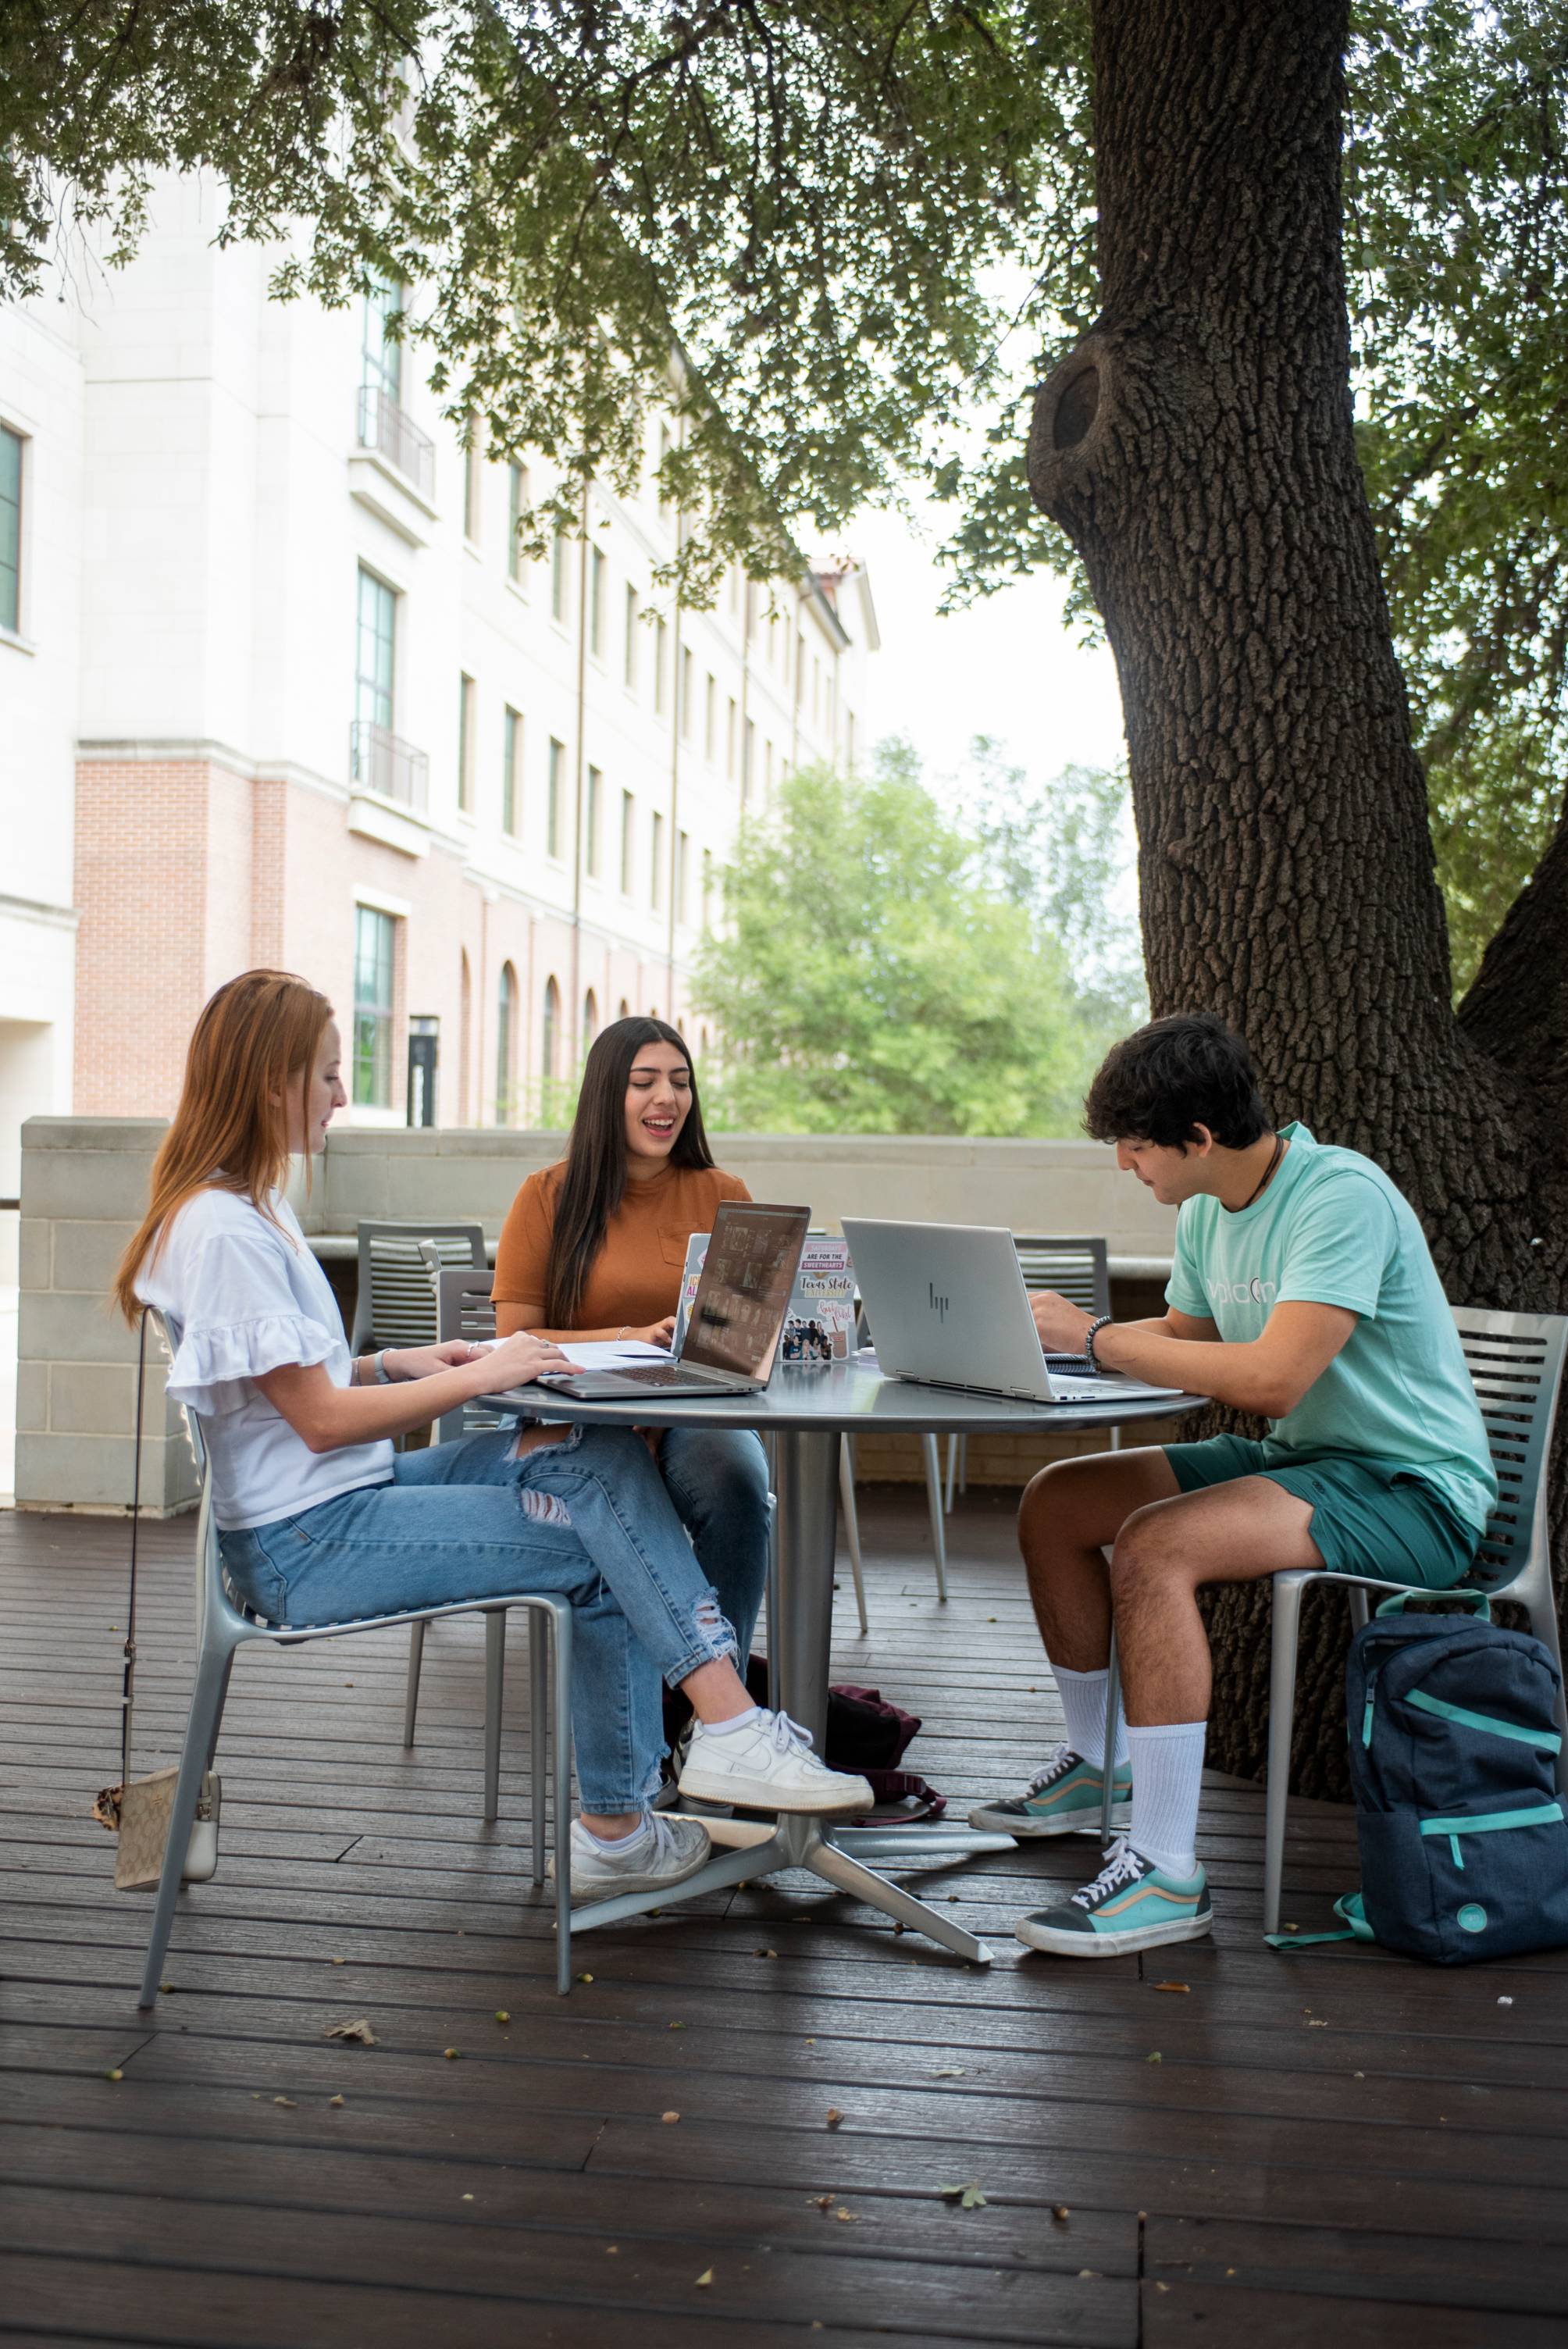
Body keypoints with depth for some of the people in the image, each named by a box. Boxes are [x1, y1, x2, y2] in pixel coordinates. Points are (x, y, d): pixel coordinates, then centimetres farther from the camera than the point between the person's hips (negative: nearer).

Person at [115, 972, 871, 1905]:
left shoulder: (250, 1206, 15)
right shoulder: (222, 1230, -17)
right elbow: (320, 1418, -19)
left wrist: (396, 1364, 4)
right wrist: (479, 1376, -13)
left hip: (343, 1501, 9)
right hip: (305, 1549, -9)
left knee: (599, 1452, -8)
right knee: (601, 1548, -14)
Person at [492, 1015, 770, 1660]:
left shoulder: (724, 1195, 13)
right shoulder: (549, 1196, 6)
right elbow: (515, 1341, 0)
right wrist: (632, 1338, -13)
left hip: (697, 1417, 2)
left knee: (737, 1480, -34)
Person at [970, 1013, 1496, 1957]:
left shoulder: (1342, 1197, -23)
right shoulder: (1209, 1211, 6)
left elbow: (1272, 1380, -33)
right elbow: (1184, 1338, 19)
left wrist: (1096, 1339, -24)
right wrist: (1067, 1333, 1)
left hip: (1413, 1490, -10)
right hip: (1296, 1457, 10)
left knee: (1153, 1547, -30)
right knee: (1055, 1504, 5)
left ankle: (1168, 1871, -24)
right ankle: (1094, 1769, 23)